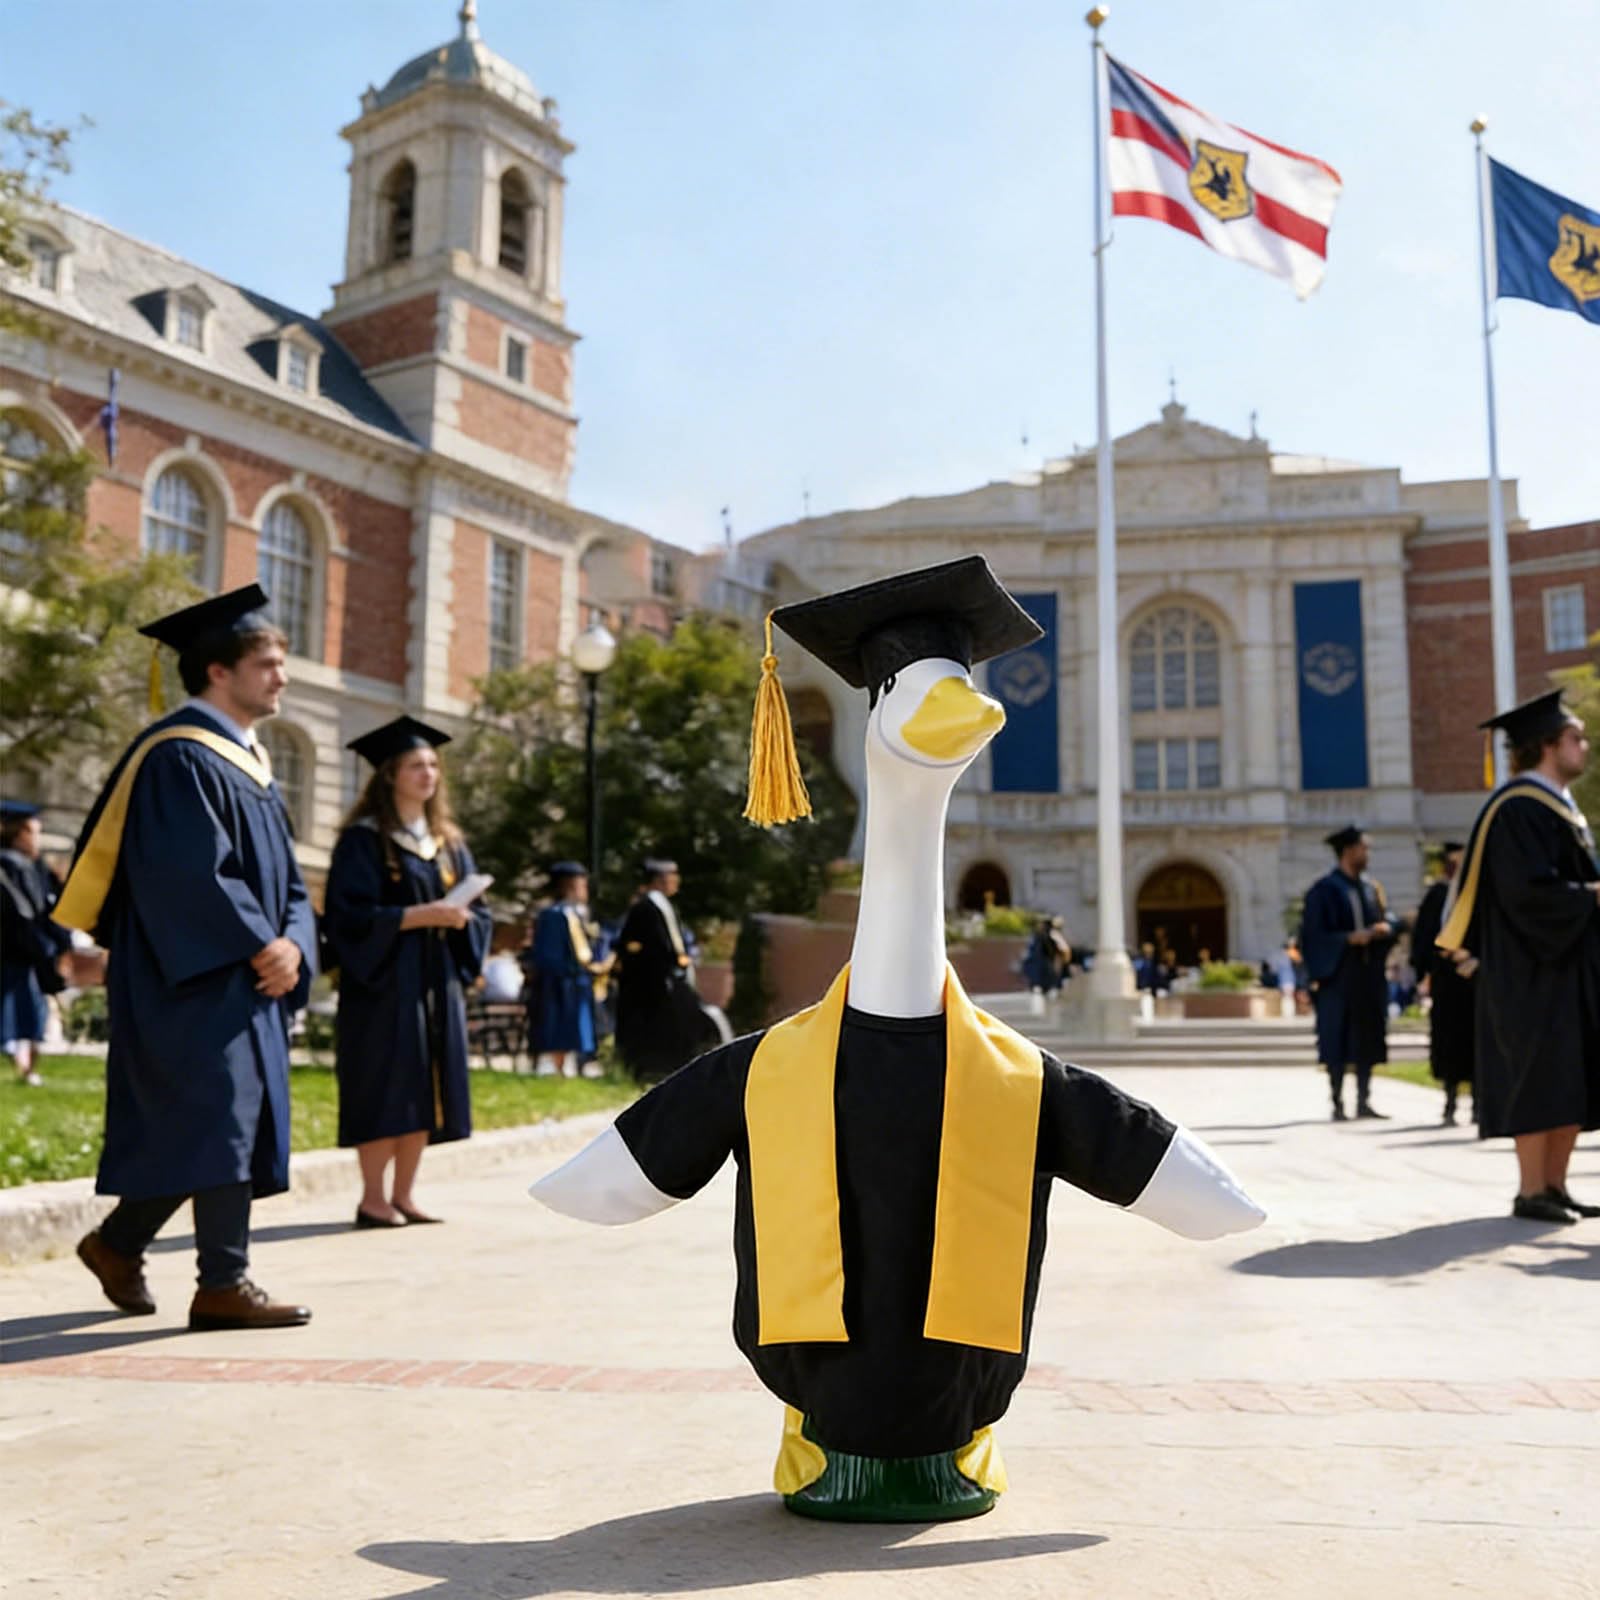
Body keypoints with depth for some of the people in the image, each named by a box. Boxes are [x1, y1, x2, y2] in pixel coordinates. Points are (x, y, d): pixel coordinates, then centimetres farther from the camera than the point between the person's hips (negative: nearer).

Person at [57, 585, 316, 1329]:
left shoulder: (248, 759, 16)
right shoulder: (181, 756, -14)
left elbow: (282, 873, 15)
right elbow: (191, 873, -23)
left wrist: (292, 944, -2)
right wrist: (261, 945, -18)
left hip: (245, 977, 10)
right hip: (193, 979, -10)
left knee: (232, 1119, 13)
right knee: (217, 1116, -8)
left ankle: (117, 1243, 28)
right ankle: (223, 1284, 0)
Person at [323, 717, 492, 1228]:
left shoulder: (448, 843, 14)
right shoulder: (364, 839, -5)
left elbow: (478, 910, 13)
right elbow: (350, 913, -13)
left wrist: (460, 918, -10)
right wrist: (419, 915, -20)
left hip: (436, 984, 6)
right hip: (384, 981, -6)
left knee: (424, 1088, 6)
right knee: (384, 1088, -7)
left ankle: (404, 1194, 13)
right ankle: (373, 1198, 1)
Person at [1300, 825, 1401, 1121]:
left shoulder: (1370, 888, 12)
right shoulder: (1325, 889, -7)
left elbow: (1387, 919, 15)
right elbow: (1314, 933, -10)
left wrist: (1385, 928, -8)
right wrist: (1350, 938, -21)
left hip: (1369, 974, 6)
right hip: (1339, 975, -6)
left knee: (1367, 1039, 6)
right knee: (1339, 1040, -2)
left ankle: (1363, 1102, 12)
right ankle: (1338, 1104, 4)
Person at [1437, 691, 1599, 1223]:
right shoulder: (1519, 810, -14)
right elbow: (1529, 890, -23)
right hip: (1534, 969, -10)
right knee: (1540, 1079, -7)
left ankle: (1554, 1184, 14)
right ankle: (1531, 1192, 0)